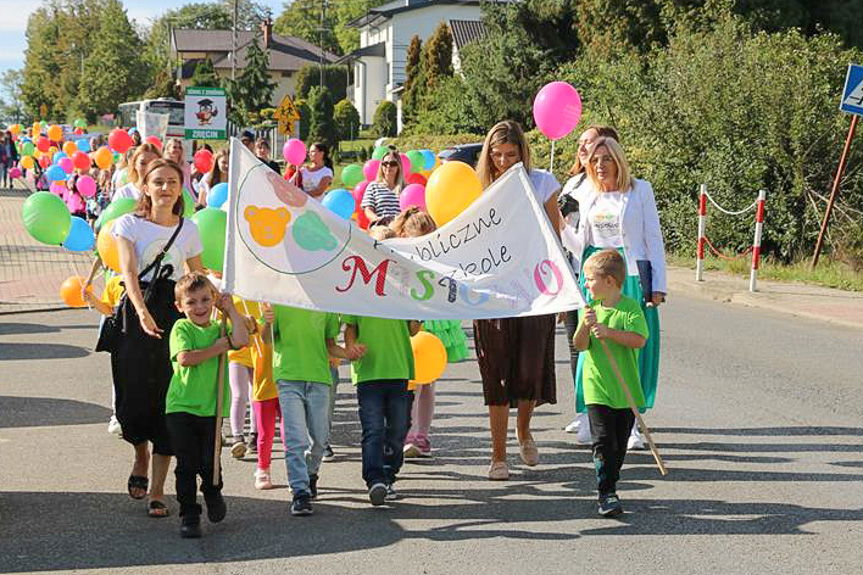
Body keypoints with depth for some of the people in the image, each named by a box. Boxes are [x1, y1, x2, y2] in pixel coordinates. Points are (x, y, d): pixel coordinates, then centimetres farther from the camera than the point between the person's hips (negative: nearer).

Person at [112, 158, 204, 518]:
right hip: (136, 314, -2)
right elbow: (129, 272, -15)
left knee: (167, 400, -3)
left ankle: (157, 491, 4)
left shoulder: (188, 230, 9)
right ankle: (141, 455, 28)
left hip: (174, 315, 2)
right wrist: (142, 311, -30)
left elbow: (198, 275, 21)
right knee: (133, 398, -7)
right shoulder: (130, 224, 0)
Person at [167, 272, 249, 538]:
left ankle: (212, 491, 35)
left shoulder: (219, 328, 8)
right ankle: (188, 515, 9)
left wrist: (230, 310, -5)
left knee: (209, 462, 3)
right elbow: (184, 358, -18)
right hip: (181, 407, -2)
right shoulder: (181, 328, -2)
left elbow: (241, 340, -12)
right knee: (186, 464, -1)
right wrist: (218, 349, -12)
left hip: (211, 408, 2)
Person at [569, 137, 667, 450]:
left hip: (632, 279, -3)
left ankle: (630, 423, 2)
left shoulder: (640, 190, 1)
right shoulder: (588, 197, 12)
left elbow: (653, 238, 0)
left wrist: (658, 285, -5)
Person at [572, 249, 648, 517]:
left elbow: (639, 339, -18)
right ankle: (606, 494, -10)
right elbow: (580, 345, -1)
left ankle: (608, 485, 26)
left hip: (625, 390, -1)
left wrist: (608, 332, -24)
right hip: (597, 388, 1)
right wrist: (584, 327, -20)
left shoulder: (630, 308, -5)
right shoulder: (591, 309, 4)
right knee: (603, 441, -9)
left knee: (619, 444, 10)